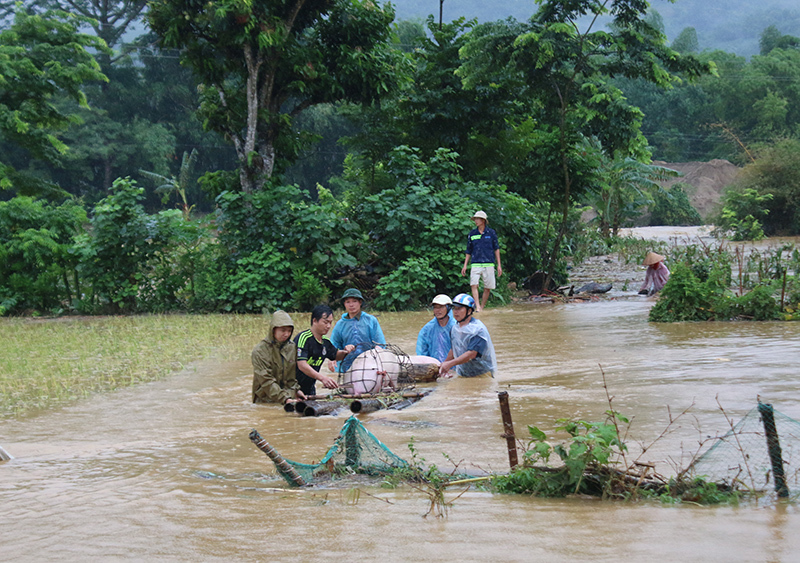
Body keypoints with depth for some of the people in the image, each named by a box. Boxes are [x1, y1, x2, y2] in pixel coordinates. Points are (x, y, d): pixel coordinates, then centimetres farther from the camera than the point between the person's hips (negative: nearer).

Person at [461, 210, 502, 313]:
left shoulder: (491, 233, 6)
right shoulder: (472, 234, 10)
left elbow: (496, 249, 10)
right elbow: (469, 251, 16)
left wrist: (499, 265, 5)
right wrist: (465, 265, 10)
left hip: (489, 265, 0)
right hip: (476, 264, 0)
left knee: (488, 288, 1)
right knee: (473, 285, -18)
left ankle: (482, 307, 12)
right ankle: (477, 307, -23)